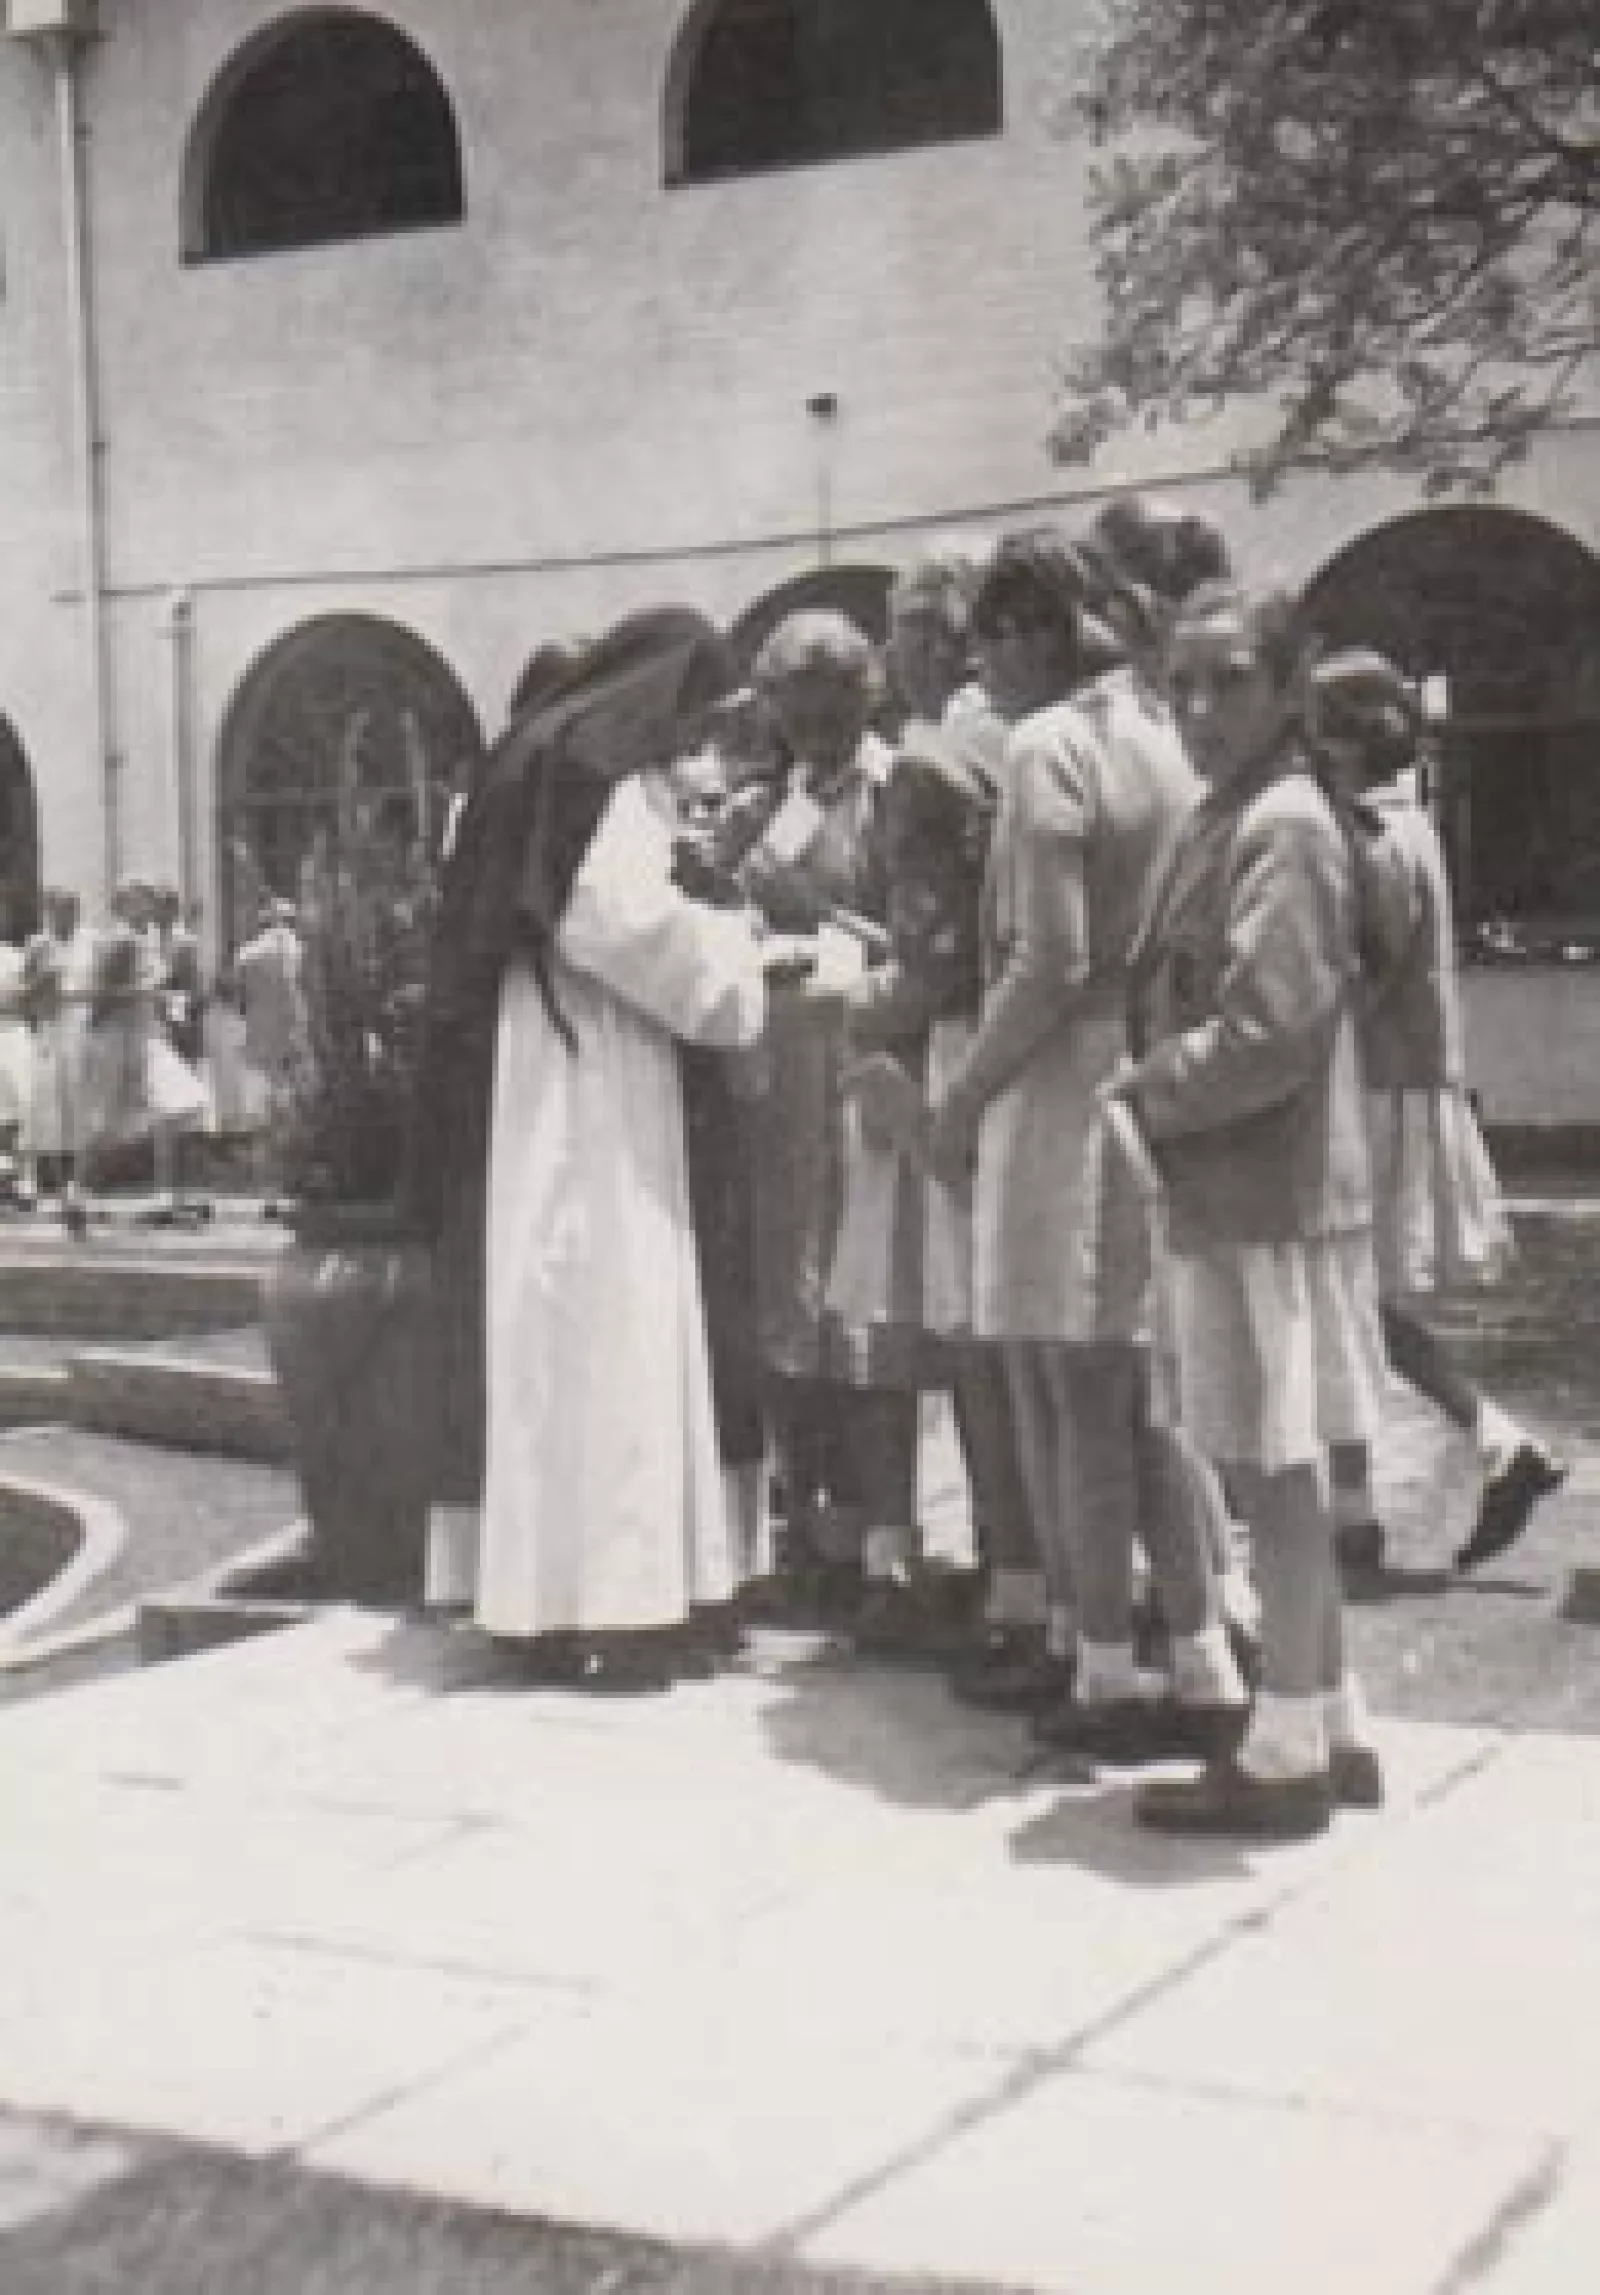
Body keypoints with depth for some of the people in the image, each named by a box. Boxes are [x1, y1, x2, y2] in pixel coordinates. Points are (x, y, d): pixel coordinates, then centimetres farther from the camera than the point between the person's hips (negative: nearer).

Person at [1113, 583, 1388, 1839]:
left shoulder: (1284, 826, -14)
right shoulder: (1223, 819, 15)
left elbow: (1267, 1032, -21)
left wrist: (1147, 1093, -10)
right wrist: (1155, 1082, 4)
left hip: (1267, 1194, -9)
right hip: (1232, 1189, 9)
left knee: (1274, 1471, -2)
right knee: (1272, 1473, 14)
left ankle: (1286, 1752, 8)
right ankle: (1331, 1726, 23)